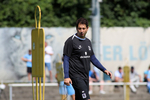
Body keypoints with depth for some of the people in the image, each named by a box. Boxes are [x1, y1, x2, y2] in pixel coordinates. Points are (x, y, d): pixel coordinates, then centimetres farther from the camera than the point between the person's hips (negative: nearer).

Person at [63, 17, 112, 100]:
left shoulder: (88, 42, 15)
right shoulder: (71, 41, -6)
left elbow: (93, 58, 24)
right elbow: (66, 59, -7)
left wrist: (104, 70, 17)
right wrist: (66, 77, -16)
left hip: (85, 76, 7)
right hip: (76, 76, -7)